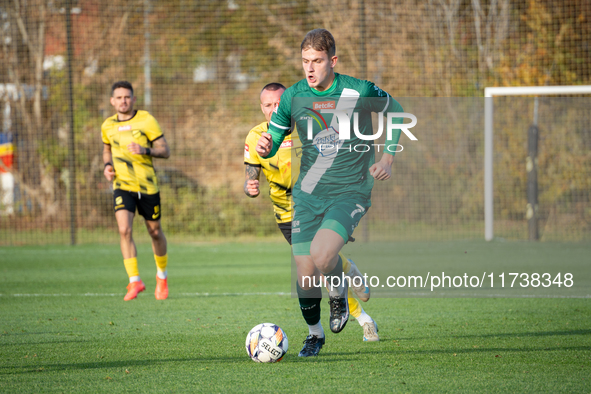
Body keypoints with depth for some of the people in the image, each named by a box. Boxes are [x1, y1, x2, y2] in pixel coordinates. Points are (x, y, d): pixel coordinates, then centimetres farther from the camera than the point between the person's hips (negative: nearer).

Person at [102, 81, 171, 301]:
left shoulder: (146, 120, -6)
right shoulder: (108, 126, 5)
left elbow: (165, 151, -5)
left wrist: (145, 150, -23)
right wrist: (107, 165, 4)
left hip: (147, 186, -1)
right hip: (122, 186, 1)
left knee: (155, 232, 10)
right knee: (124, 230, -19)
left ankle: (162, 275, 35)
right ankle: (134, 281, -15)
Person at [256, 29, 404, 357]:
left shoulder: (360, 92, -9)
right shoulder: (293, 97, -3)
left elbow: (395, 112, 10)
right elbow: (273, 140, 5)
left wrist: (388, 158, 4)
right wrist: (265, 148, -19)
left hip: (351, 191, -3)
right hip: (309, 193, 3)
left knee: (321, 254, -28)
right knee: (305, 273, -1)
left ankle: (339, 293, 6)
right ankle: (314, 333, 25)